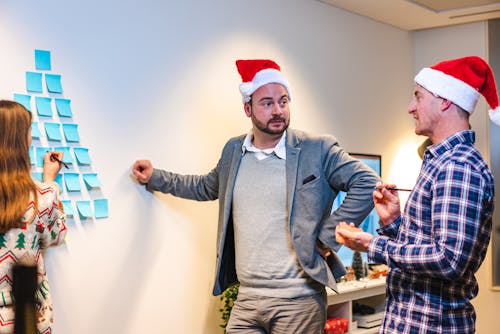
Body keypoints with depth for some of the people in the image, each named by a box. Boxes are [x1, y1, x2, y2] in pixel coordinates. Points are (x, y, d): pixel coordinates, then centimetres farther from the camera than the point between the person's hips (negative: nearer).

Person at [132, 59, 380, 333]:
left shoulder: (318, 149, -6)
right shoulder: (233, 150, 9)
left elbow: (367, 183, -9)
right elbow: (207, 187, 27)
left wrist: (327, 237, -11)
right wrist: (155, 178, 27)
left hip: (297, 301, -4)